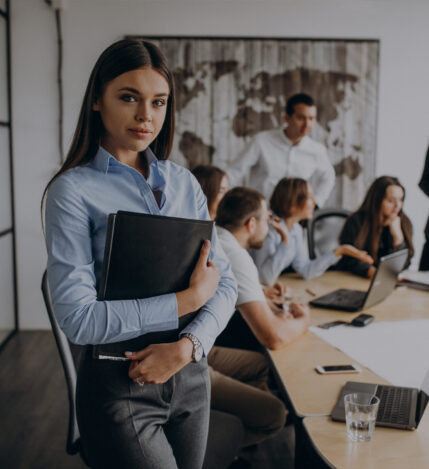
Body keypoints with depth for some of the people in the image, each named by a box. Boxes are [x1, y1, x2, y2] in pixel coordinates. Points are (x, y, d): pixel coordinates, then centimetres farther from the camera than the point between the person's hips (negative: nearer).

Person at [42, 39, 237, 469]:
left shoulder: (183, 183, 5)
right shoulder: (74, 189, -11)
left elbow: (224, 282, 2)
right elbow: (78, 317, -19)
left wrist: (187, 345, -15)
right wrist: (188, 299, -15)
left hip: (190, 374, 5)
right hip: (118, 385, -5)